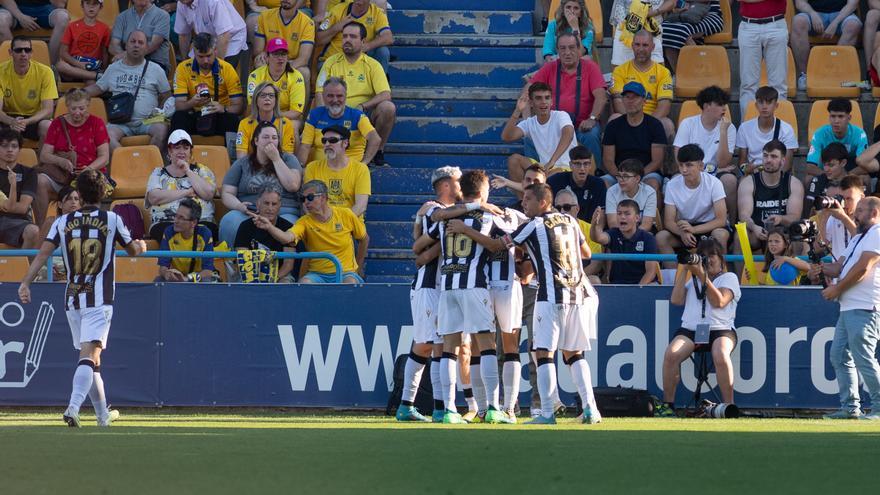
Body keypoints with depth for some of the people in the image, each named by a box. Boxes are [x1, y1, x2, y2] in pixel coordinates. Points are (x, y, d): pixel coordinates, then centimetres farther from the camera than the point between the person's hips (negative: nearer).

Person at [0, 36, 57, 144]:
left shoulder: (44, 72, -13)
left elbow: (48, 110, -16)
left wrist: (26, 121, -35)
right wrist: (12, 121, -38)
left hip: (35, 119, 0)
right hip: (9, 118, 0)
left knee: (47, 126, -34)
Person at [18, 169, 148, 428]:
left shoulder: (63, 222, 5)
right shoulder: (112, 220, 0)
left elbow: (43, 253, -7)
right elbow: (133, 250, 14)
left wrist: (26, 283, -12)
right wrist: (141, 246, 37)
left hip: (73, 299, 3)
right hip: (99, 299, -3)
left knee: (89, 357, 17)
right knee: (90, 356, -13)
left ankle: (103, 414, 27)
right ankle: (74, 406, -34)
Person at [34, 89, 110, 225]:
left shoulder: (96, 123, 6)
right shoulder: (58, 123, 10)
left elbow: (104, 157, 1)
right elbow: (44, 156, 3)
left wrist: (89, 169, -20)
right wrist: (60, 161, -18)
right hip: (61, 176, 2)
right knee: (40, 181, -29)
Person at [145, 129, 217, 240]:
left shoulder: (201, 170, 20)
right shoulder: (158, 173, 19)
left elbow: (208, 193, 2)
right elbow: (154, 198, -1)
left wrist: (188, 171, 4)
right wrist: (187, 192, -1)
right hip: (166, 222, -1)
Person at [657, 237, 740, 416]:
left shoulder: (729, 278, 14)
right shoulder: (692, 278, 27)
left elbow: (719, 302, -5)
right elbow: (676, 300, 12)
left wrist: (703, 276, -8)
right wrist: (684, 271, 10)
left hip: (720, 329, -3)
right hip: (690, 329, 3)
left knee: (721, 355, -37)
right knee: (671, 354, -29)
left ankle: (728, 406, -27)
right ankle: (667, 404, -19)